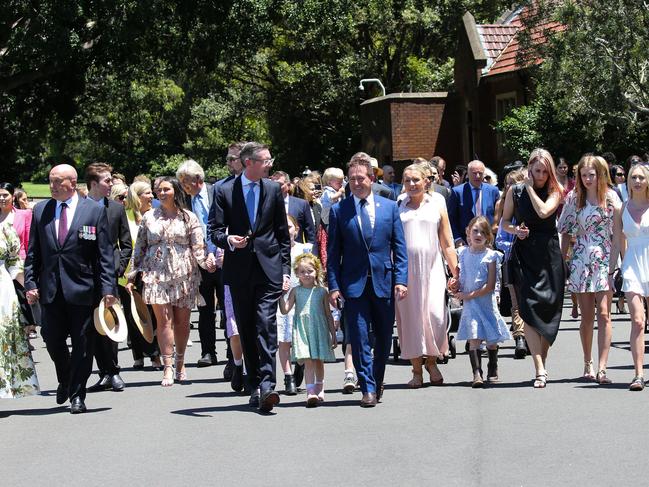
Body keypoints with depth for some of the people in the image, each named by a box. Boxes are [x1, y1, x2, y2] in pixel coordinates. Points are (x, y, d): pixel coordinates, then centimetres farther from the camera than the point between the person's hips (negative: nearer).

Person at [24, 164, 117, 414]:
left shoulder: (95, 210, -1)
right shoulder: (40, 211, 8)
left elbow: (105, 253, -3)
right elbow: (33, 252, 10)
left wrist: (108, 288, -9)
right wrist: (30, 283, 1)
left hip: (83, 289, -3)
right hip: (50, 290, 3)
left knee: (82, 344, 2)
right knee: (52, 341, 6)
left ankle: (77, 395, 13)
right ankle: (65, 381, 32)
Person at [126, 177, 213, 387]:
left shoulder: (188, 217, 6)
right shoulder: (149, 217, 10)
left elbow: (198, 246, 0)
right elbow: (139, 248, 12)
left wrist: (205, 262, -20)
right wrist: (132, 276, 9)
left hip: (183, 274, 0)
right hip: (156, 274, 0)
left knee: (182, 320, 4)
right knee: (164, 320, -8)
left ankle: (180, 363, 20)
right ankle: (168, 368, -9)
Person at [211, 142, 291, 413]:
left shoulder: (273, 190, 7)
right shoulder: (225, 192, 2)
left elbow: (283, 233, 10)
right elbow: (215, 230, 4)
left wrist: (286, 269, 5)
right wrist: (228, 240, -19)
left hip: (268, 268, -1)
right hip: (239, 270, 1)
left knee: (266, 326, -14)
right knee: (246, 330, 7)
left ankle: (267, 386, -20)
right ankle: (255, 387, 17)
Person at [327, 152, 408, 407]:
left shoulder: (390, 207, 7)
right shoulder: (338, 211, 3)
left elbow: (399, 248, 6)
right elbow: (333, 252, 2)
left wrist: (401, 280, -4)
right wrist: (333, 286, -6)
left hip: (384, 282, 2)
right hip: (354, 284, -2)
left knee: (384, 338, 10)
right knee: (359, 339, -6)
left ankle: (377, 382, 27)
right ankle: (368, 388, -1)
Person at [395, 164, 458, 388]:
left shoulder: (436, 204, 12)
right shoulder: (398, 208, 10)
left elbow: (447, 243, 11)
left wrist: (455, 273, 6)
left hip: (432, 268, 0)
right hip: (405, 269, 0)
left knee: (436, 315, -10)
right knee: (410, 317, 0)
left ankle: (432, 361, 12)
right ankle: (417, 370, 9)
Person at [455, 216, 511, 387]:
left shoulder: (490, 256, -7)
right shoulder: (463, 253, 4)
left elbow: (490, 286, -11)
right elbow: (457, 275, 17)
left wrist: (470, 295, -14)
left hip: (486, 301, -1)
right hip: (469, 303, 1)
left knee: (491, 339, 9)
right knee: (473, 338, -11)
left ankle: (492, 371, 27)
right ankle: (477, 374, -15)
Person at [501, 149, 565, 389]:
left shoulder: (555, 191, 3)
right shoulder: (515, 191, 6)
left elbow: (543, 211, -16)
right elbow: (505, 222, 13)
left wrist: (530, 187, -7)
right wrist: (515, 230, -8)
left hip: (548, 254, 0)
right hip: (524, 254, 0)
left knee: (548, 310, 2)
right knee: (529, 310, -11)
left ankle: (542, 363, 18)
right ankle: (540, 370, -16)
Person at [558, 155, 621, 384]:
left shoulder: (611, 197, 0)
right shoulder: (574, 197, 5)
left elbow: (617, 234, -2)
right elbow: (566, 232, 9)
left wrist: (612, 266, -9)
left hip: (604, 259, -1)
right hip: (581, 260, 2)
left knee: (603, 314, -9)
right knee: (587, 316, 6)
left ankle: (602, 368, -12)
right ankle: (588, 364, 19)